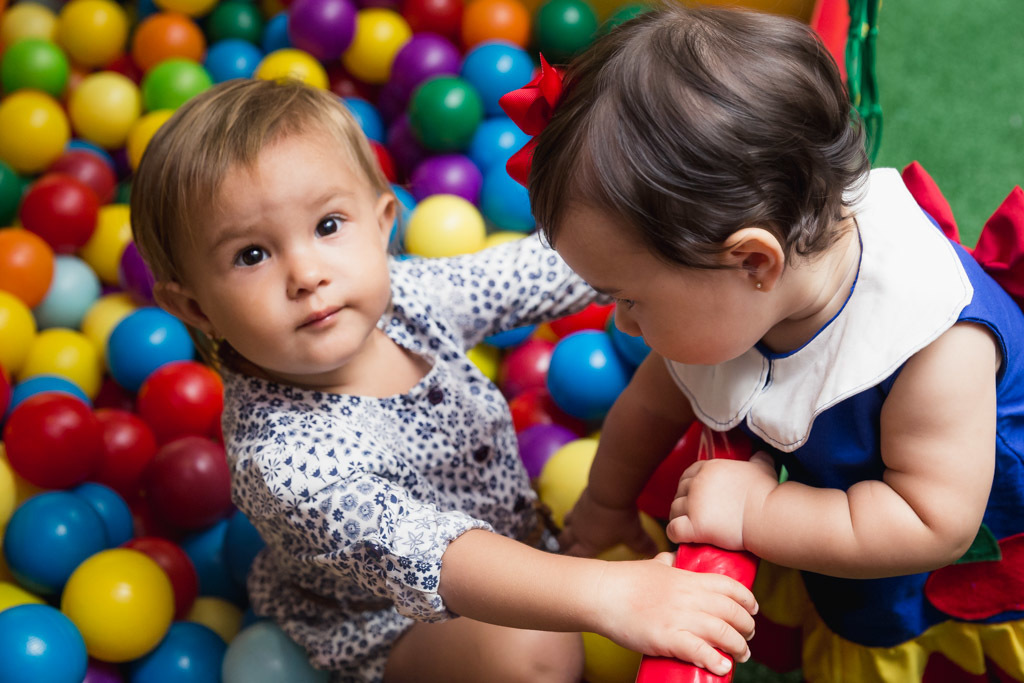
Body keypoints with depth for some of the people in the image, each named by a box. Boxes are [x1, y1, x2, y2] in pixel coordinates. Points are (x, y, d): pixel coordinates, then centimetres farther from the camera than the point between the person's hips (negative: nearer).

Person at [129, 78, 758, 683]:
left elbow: (533, 272, -1)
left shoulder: (409, 293, -17)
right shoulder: (280, 459, -39)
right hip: (393, 626, -7)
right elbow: (410, 554, -52)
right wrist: (602, 595, -62)